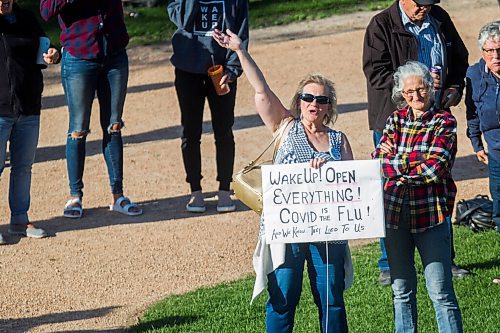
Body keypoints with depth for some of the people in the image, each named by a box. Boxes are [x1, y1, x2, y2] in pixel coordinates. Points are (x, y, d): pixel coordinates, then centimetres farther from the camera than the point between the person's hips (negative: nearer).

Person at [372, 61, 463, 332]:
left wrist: (397, 168, -6)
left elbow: (435, 167, -14)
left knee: (440, 291, -5)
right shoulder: (396, 119, 10)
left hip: (430, 214, -4)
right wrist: (417, 161, -16)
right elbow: (379, 159, -3)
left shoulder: (444, 122, -2)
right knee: (401, 290, 12)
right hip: (395, 212, 4)